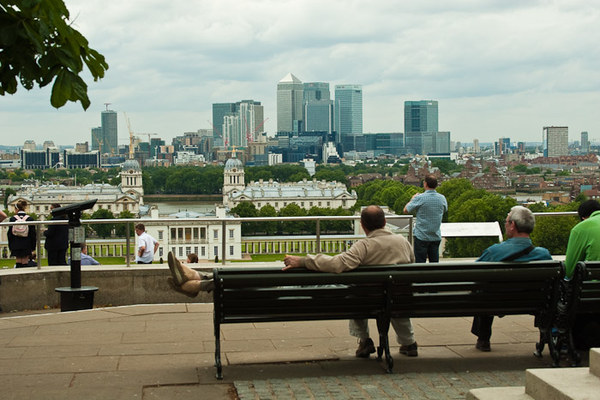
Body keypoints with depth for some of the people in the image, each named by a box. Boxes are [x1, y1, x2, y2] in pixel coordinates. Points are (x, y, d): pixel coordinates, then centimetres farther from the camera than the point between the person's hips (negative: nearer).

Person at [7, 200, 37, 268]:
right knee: (25, 263, 1)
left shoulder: (12, 219, -3)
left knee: (18, 263, 6)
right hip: (26, 246, -1)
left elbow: (9, 234, 2)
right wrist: (33, 247, 6)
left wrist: (10, 246, 10)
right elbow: (33, 234, -2)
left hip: (16, 246, 1)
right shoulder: (29, 219, -4)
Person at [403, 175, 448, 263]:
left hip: (421, 237, -4)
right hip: (436, 237, 4)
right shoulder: (442, 198, 0)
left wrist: (413, 198, 13)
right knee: (434, 262, 10)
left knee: (420, 262, 1)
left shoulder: (420, 198, -14)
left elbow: (406, 210, -4)